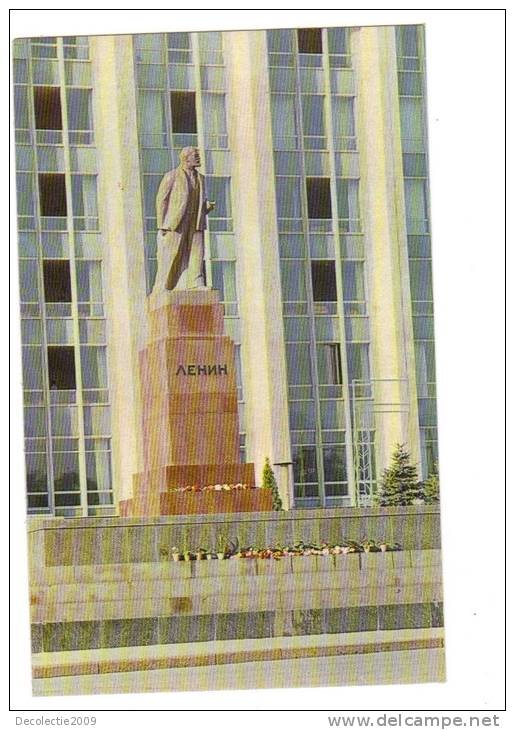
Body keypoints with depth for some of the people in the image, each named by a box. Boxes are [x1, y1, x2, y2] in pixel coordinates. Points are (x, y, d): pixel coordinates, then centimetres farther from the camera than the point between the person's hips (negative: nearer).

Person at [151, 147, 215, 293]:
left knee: (196, 253, -7)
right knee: (170, 256, -5)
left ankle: (195, 284, -12)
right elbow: (161, 200, -5)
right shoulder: (171, 176, -3)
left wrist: (208, 205, -3)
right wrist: (162, 225, -13)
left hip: (194, 224, 5)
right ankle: (163, 289, 0)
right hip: (174, 223, -5)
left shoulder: (200, 178, 14)